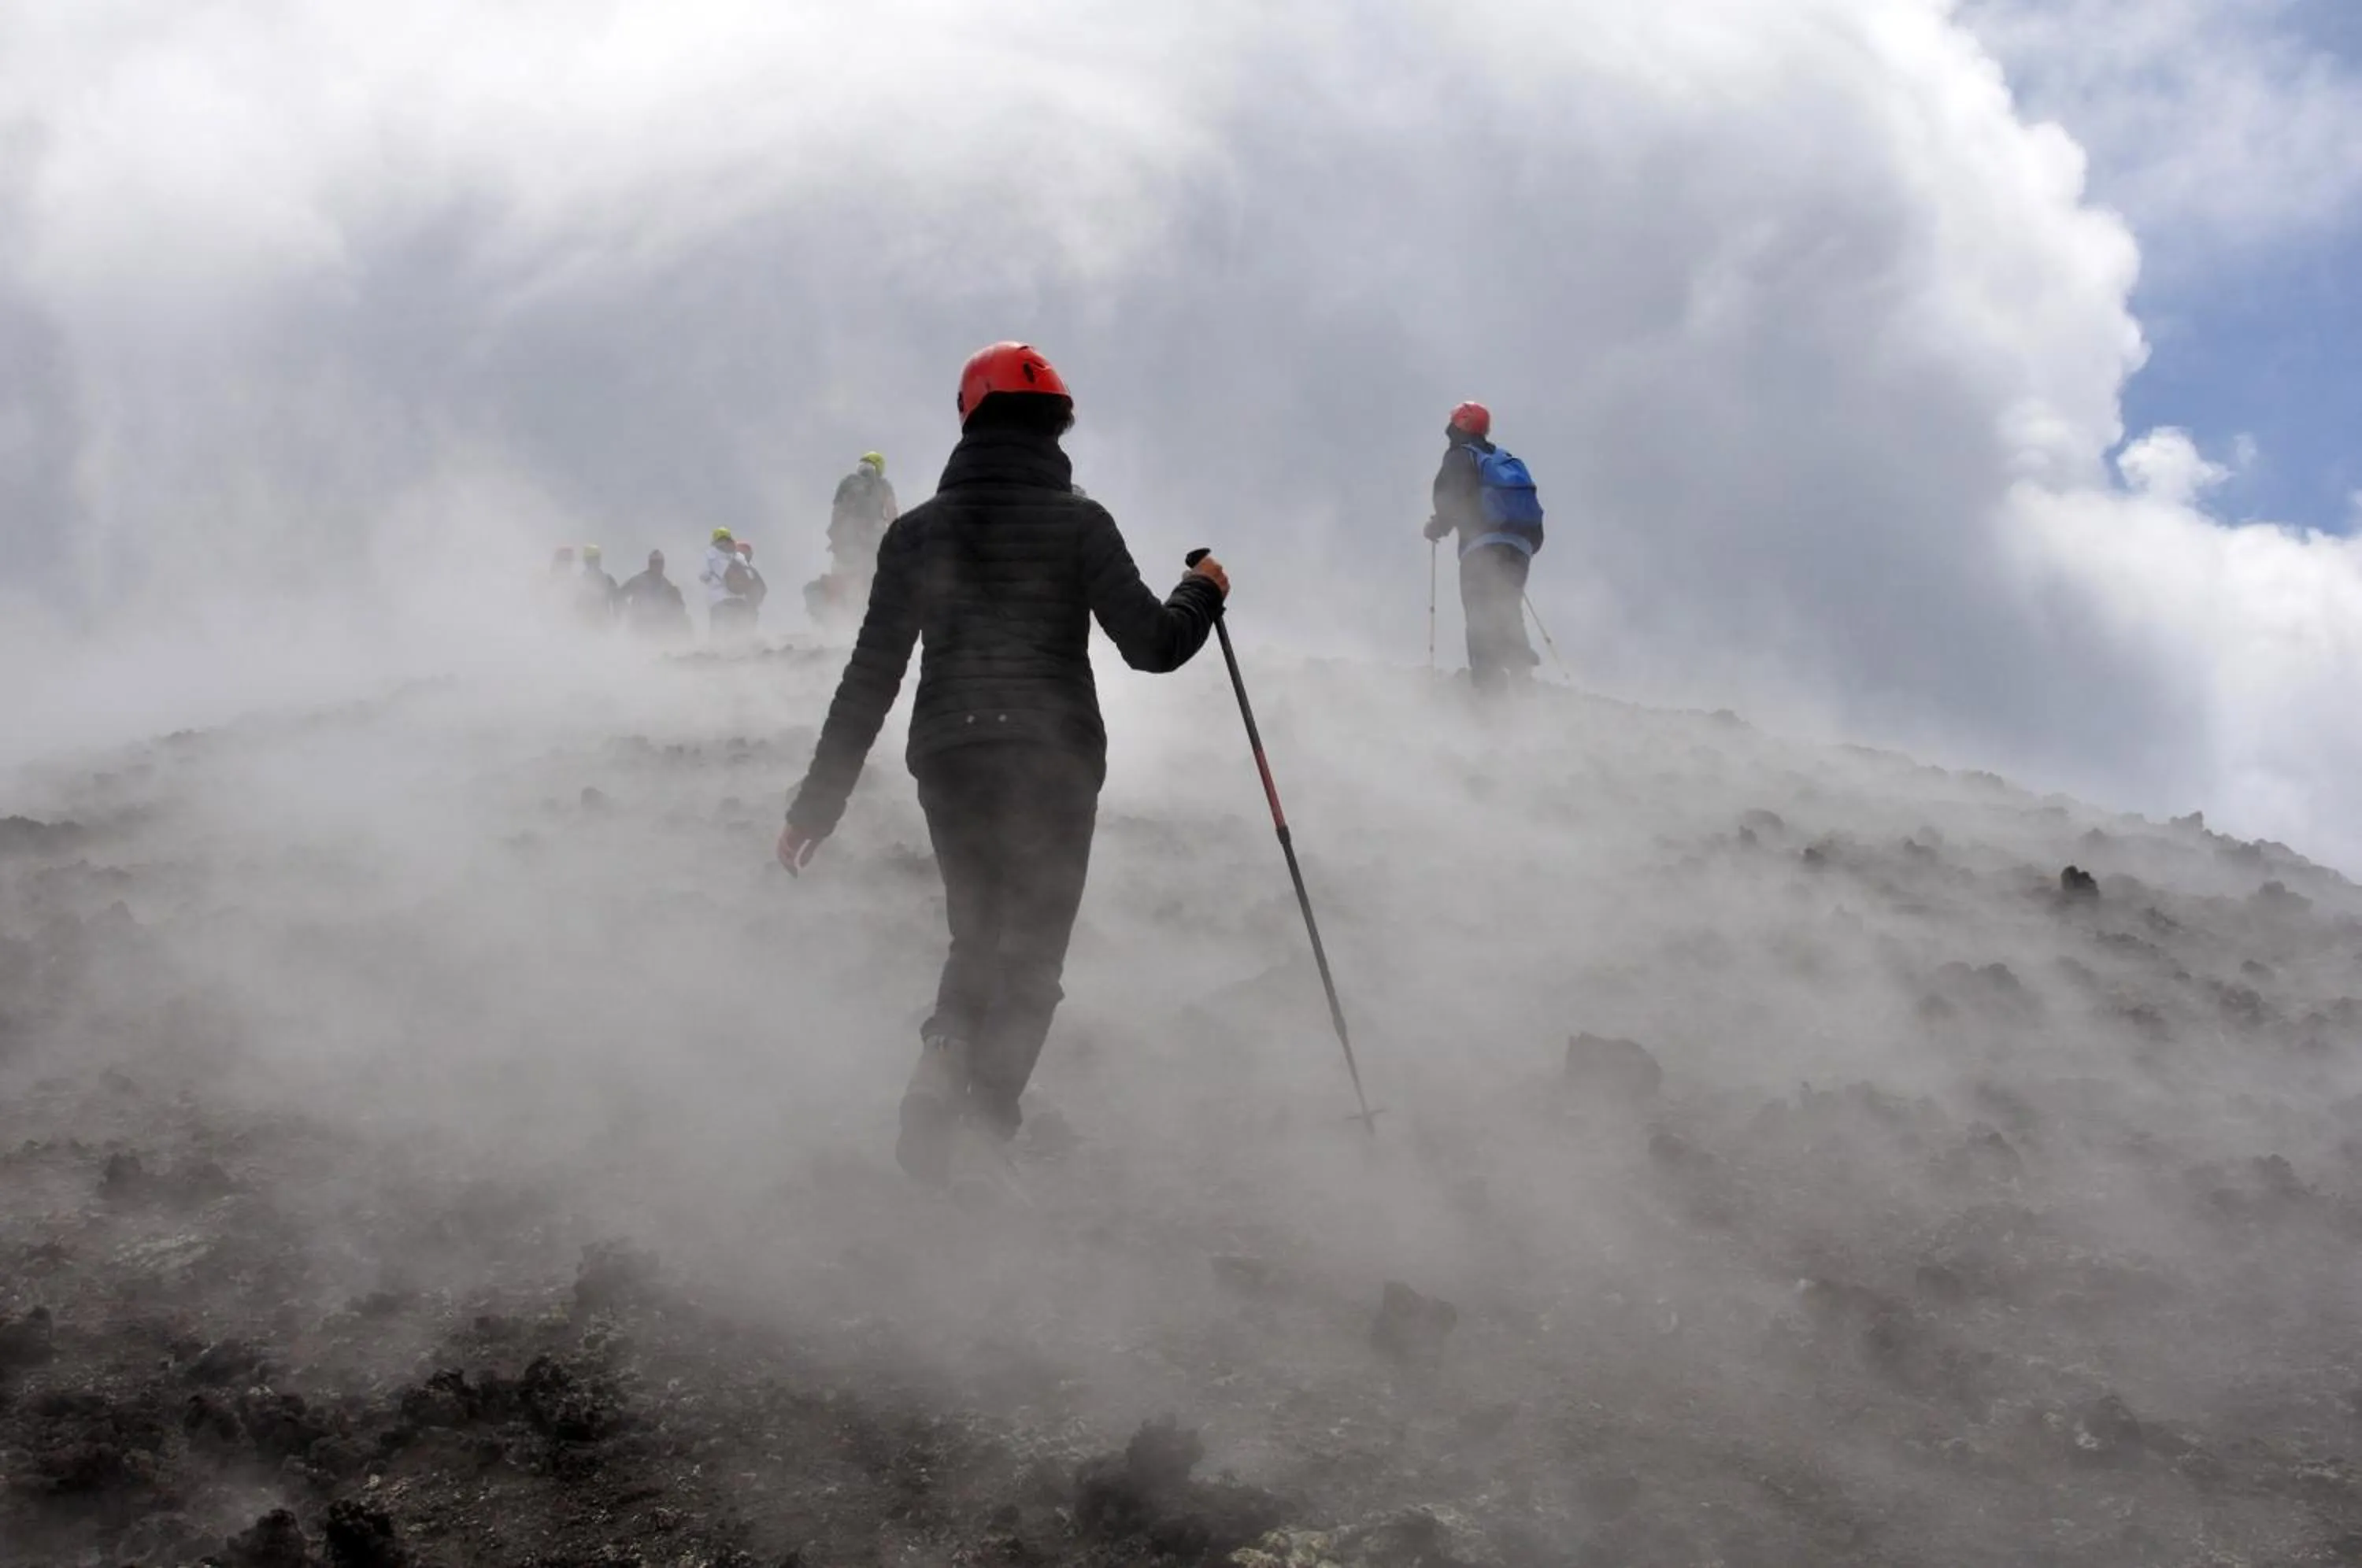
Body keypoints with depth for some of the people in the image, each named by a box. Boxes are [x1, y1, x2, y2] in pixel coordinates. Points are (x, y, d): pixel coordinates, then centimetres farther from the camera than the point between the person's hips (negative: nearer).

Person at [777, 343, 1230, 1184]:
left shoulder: (916, 532, 4)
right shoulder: (1077, 523, -4)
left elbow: (870, 678, 3)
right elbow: (1152, 644, -7)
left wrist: (816, 804, 7)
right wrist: (1203, 593, 15)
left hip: (949, 765, 3)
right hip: (1055, 764, -3)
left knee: (978, 940, 20)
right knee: (1031, 955, 5)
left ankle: (943, 1067, -2)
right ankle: (989, 1118, -9)